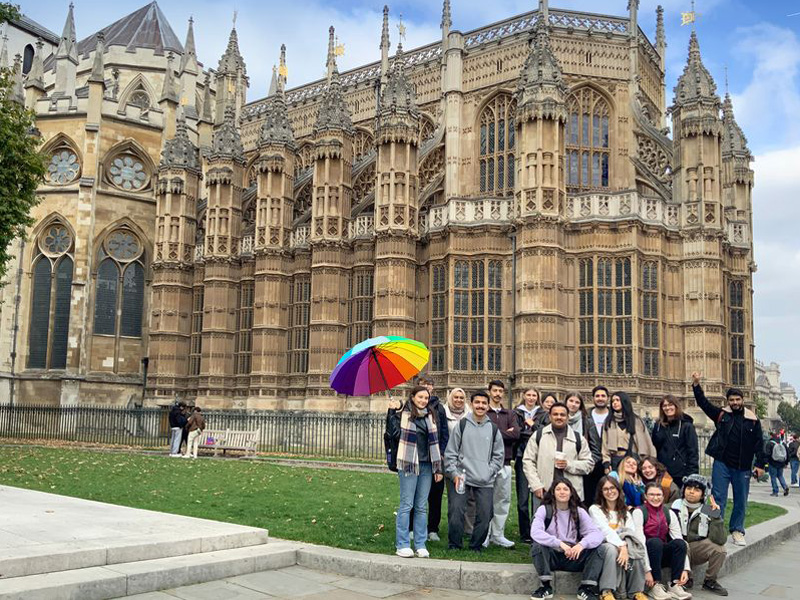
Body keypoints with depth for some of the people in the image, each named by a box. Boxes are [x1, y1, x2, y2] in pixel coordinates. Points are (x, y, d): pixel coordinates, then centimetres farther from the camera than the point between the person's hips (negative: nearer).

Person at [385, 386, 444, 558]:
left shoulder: (431, 416, 12)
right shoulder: (403, 414, -1)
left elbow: (435, 442, 15)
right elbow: (394, 434, -12)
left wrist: (438, 467, 12)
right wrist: (392, 412, -17)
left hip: (426, 466, 4)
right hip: (409, 464, -4)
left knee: (422, 507, 9)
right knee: (406, 504, -2)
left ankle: (421, 545, 15)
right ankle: (402, 545, 5)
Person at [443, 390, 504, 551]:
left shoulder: (493, 429, 8)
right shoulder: (461, 425, 3)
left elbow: (499, 455, 12)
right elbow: (450, 453, 4)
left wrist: (489, 472, 0)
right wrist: (454, 474, -5)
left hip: (485, 482, 2)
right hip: (461, 478, -2)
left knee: (484, 516, 0)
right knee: (455, 513, -7)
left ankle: (476, 546, 19)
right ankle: (454, 546, 11)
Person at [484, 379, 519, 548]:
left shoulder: (509, 414, 16)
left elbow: (516, 434, -1)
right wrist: (505, 434, -8)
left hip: (504, 462, 4)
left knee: (503, 499, 7)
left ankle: (498, 534, 16)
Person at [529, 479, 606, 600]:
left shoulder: (579, 512, 5)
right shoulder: (544, 509, -4)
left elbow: (597, 534, -7)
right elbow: (535, 532, -21)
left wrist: (582, 544, -28)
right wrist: (560, 543, -33)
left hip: (574, 557, 2)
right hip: (551, 556, -2)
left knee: (599, 549, -18)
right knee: (538, 545, -32)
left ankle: (586, 588, -11)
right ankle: (546, 587, -17)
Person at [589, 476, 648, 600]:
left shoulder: (625, 513, 17)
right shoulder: (595, 509, 3)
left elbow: (633, 534, 0)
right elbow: (605, 531, -13)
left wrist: (625, 548, -22)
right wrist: (622, 546, -28)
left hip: (622, 547, 3)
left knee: (635, 550, -28)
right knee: (612, 548, -37)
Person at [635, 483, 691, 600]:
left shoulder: (669, 513, 2)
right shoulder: (639, 512, -11)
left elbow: (680, 540, -6)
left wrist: (685, 569, -18)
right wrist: (647, 570, -27)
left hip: (662, 555, 4)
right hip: (645, 556, -4)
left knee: (680, 543, -23)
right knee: (655, 541, -33)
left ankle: (675, 585, -20)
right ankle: (656, 585, -25)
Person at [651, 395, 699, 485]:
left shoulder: (686, 426, -2)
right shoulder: (658, 426, 10)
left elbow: (693, 452, -5)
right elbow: (653, 448, 14)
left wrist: (692, 476, -12)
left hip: (681, 475, -4)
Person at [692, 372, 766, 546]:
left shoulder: (752, 420, 2)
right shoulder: (721, 414, 2)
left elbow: (759, 444, 4)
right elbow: (703, 403, -2)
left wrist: (760, 464, -1)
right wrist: (696, 385, -12)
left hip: (742, 467, 1)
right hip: (722, 464, -1)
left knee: (741, 500, 10)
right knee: (718, 497, 0)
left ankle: (737, 530, 23)